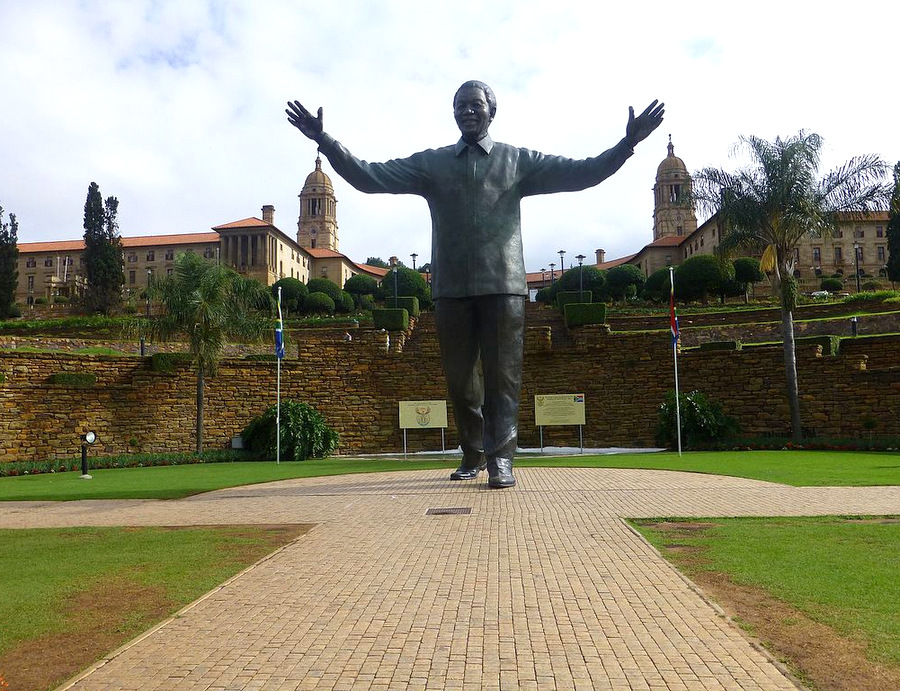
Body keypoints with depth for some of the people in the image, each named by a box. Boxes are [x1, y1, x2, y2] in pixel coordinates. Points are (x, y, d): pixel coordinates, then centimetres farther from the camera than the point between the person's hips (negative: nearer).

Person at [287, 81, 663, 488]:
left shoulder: (518, 161, 11)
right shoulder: (431, 163, 14)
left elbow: (580, 173, 4)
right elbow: (369, 177, 8)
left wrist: (626, 145, -8)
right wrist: (325, 141, -1)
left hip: (503, 284, -1)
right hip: (450, 287, 2)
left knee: (502, 374, -4)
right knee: (459, 377, 7)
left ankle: (501, 459, 1)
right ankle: (473, 454, 24)